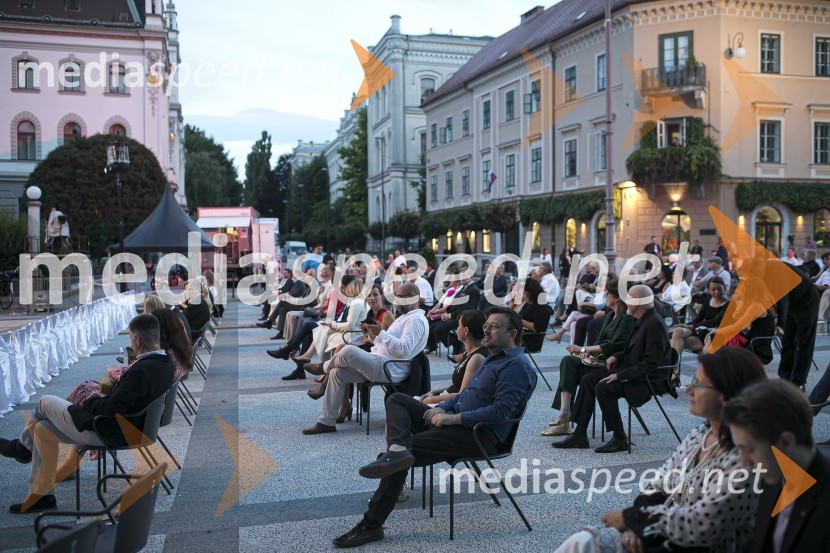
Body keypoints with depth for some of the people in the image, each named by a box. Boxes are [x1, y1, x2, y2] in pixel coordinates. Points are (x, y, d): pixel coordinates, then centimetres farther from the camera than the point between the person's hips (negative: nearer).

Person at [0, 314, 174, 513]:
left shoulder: (141, 370, -32)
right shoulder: (165, 362, -3)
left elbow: (112, 408, -28)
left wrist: (92, 400, -8)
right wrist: (104, 397, 4)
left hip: (109, 433, -9)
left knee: (45, 402, 6)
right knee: (43, 429, 17)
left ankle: (23, 446, 34)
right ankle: (40, 496, 26)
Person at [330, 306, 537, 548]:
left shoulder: (516, 365, -12)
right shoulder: (494, 358, 21)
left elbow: (500, 410, -23)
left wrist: (453, 418, -22)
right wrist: (442, 408, 5)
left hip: (478, 435, -11)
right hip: (456, 420, 11)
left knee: (400, 459, -20)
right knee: (397, 400, 3)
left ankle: (371, 525, -13)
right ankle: (398, 447, -28)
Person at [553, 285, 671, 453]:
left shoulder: (655, 324, -20)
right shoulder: (643, 320, 11)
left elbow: (651, 363, -25)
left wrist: (620, 375, -24)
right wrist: (616, 357, 7)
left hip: (648, 380, -10)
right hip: (634, 374, 10)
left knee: (603, 388, -27)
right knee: (588, 380, 2)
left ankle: (620, 439, -12)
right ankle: (579, 436, 2)